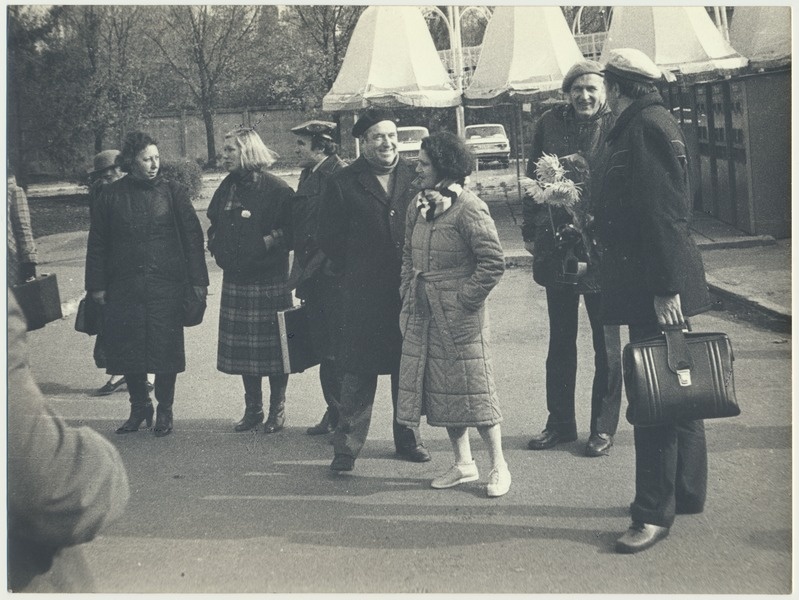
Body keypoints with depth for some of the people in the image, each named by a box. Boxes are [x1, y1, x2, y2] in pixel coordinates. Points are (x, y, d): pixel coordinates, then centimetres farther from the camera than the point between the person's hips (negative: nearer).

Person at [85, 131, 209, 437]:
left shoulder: (174, 192, 2)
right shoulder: (111, 196, 4)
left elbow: (192, 237, 3)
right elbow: (97, 243, 8)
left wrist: (198, 280, -1)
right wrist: (97, 285, 4)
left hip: (166, 285, -1)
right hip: (124, 288, 1)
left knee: (166, 348, 1)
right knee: (128, 349, 5)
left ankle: (164, 410, 18)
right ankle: (139, 407, 24)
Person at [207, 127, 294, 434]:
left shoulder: (275, 188, -9)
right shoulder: (227, 187, 12)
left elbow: (292, 229, -11)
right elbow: (214, 223, 24)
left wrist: (270, 242, -19)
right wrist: (216, 247, 7)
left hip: (269, 279, -6)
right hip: (235, 278, 6)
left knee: (272, 347, 0)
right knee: (243, 347, 10)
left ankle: (277, 410, 13)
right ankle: (252, 409, 22)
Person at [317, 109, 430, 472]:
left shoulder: (415, 177, 5)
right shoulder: (343, 184, -1)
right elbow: (328, 238, 2)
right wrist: (355, 271, 2)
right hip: (363, 295, -3)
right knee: (358, 373, 1)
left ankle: (408, 439, 27)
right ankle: (346, 447, 11)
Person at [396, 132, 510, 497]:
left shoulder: (469, 208, -14)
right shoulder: (417, 207, 9)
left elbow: (493, 262, -15)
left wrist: (465, 298, -14)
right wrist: (408, 292, 10)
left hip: (459, 315, -7)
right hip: (422, 313, 7)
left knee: (473, 388, -2)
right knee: (440, 387, 11)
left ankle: (498, 465, 12)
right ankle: (463, 464, 23)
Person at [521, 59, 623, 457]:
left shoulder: (615, 128, -7)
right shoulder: (550, 124, 3)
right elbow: (533, 178, 9)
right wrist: (531, 231, 6)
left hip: (602, 246, -4)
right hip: (556, 244, 4)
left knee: (605, 342, 8)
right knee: (560, 340, 14)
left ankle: (603, 427, 20)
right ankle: (560, 422, 27)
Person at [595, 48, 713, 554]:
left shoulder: (645, 128, -15)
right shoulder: (658, 123, 17)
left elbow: (662, 212, -22)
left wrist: (665, 288, -25)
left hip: (654, 284, -11)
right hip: (662, 282, 11)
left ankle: (656, 512, 1)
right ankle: (688, 493, 29)